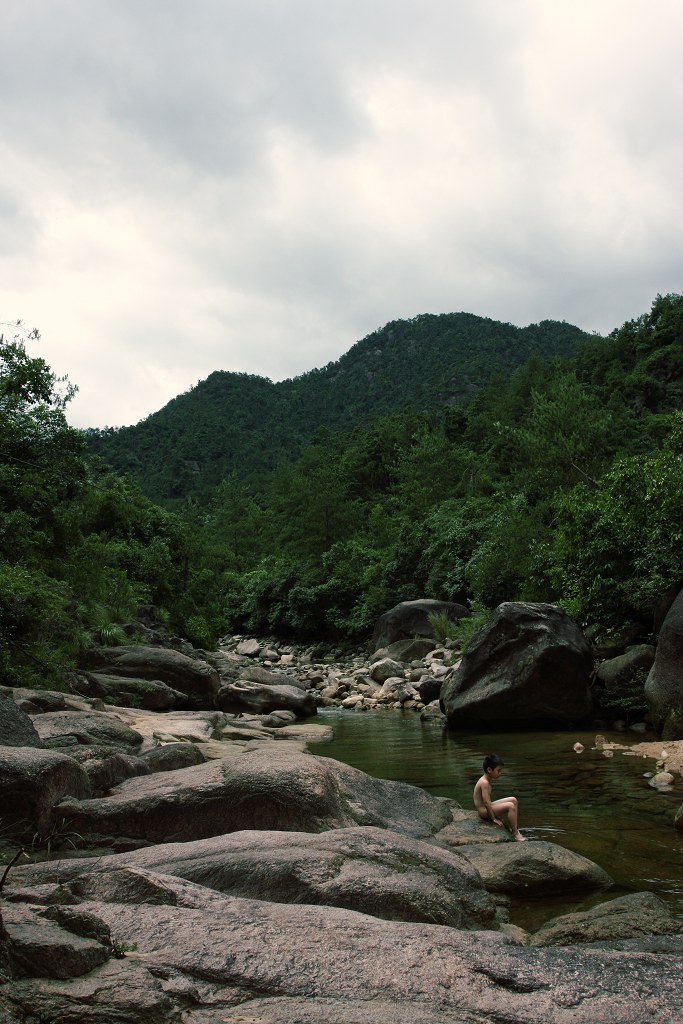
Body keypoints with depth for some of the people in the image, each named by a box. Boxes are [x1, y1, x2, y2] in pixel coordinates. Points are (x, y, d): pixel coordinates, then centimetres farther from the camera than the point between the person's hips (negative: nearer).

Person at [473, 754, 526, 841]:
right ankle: (515, 833, -15)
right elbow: (486, 802, -25)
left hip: (488, 807, 10)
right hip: (484, 811, -10)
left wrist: (495, 815, 16)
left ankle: (513, 826, 8)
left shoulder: (486, 780, 10)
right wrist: (494, 819, -21)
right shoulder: (484, 783, -22)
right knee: (510, 806, -23)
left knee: (513, 800, 8)